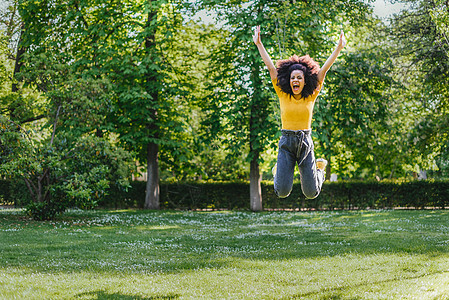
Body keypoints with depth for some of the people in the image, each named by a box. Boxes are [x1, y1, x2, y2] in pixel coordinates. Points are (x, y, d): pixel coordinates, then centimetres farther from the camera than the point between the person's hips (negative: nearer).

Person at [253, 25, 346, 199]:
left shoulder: (311, 96, 1)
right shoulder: (283, 94, 0)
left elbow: (324, 69, -3)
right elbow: (271, 67, -3)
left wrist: (339, 47, -7)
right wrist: (258, 44, -5)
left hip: (305, 142, 0)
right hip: (287, 141, 0)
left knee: (311, 193, 1)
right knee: (282, 192, -7)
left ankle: (319, 167, 36)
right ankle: (279, 171, 30)